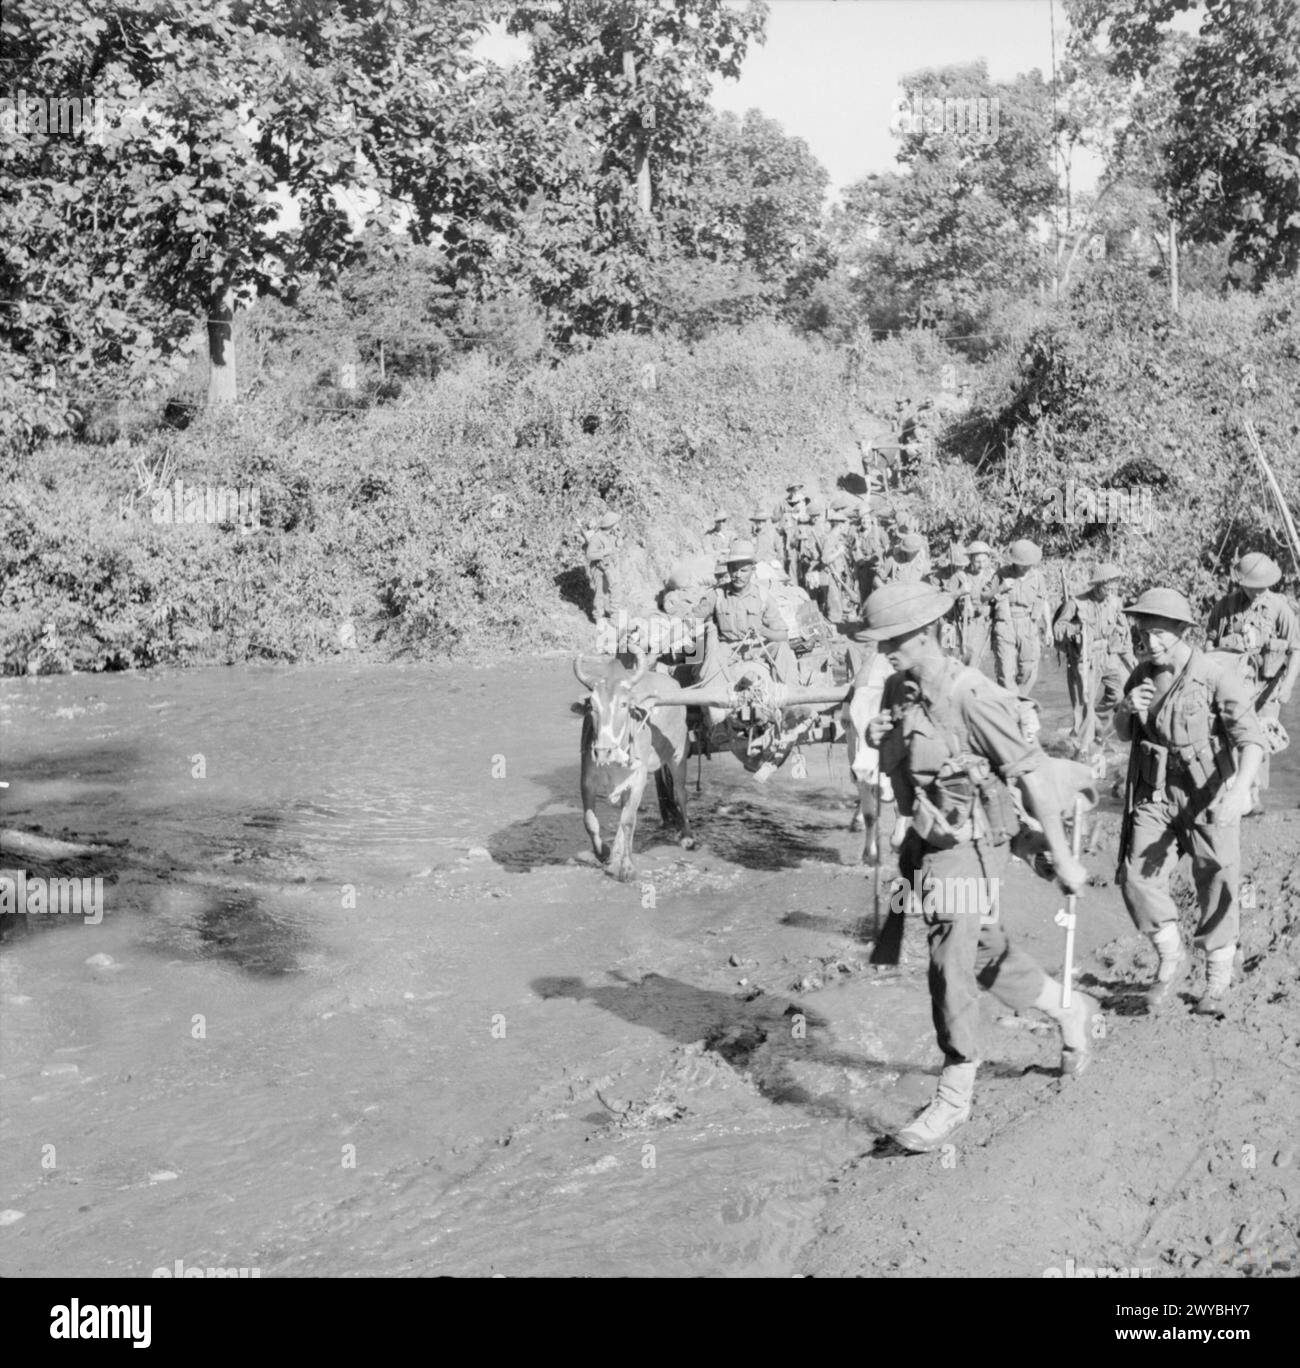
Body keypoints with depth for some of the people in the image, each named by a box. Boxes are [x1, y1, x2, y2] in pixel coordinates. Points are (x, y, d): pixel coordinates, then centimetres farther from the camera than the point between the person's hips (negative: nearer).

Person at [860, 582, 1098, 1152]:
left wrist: (1062, 857, -14)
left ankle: (953, 1099, 9)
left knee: (950, 970, -5)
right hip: (924, 843, 8)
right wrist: (878, 739, -1)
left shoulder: (971, 697, -22)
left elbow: (1032, 775, -17)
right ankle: (1069, 1009, 46)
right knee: (987, 954, 21)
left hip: (967, 848, -8)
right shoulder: (898, 690, 2)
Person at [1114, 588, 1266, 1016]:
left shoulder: (1216, 675, -15)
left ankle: (1218, 979, 28)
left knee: (1216, 890, 7)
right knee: (1138, 878, -7)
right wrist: (1126, 710, -8)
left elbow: (1250, 739, -22)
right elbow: (1124, 735, 16)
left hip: (1209, 797, -4)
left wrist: (1239, 790, -39)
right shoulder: (1142, 675, 3)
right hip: (1155, 796, 4)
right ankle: (1172, 960, 16)